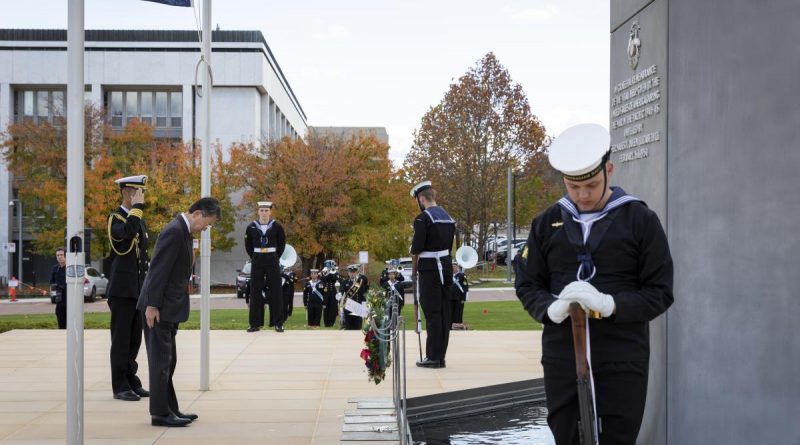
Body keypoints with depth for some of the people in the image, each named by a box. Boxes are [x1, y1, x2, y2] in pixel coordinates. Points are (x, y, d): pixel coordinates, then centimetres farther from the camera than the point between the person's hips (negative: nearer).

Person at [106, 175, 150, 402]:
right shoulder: (115, 218, -7)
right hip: (122, 289, -7)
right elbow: (126, 233, -32)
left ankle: (132, 381, 19)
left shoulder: (140, 220, 16)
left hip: (139, 289, 7)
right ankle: (120, 386, 5)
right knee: (121, 339, -1)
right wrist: (137, 207, -23)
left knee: (135, 338, 11)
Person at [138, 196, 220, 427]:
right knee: (160, 360, -3)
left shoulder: (183, 231, 12)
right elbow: (158, 269, -22)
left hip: (170, 307, 10)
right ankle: (160, 413, 3)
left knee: (168, 361, 15)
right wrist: (152, 305, -23)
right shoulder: (174, 231, -18)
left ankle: (170, 409, 23)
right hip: (159, 308, -10)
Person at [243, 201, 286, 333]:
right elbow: (248, 245, 12)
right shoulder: (251, 227, 2)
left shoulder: (277, 226, -2)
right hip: (257, 261, 1)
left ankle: (278, 323, 4)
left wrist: (276, 258, 4)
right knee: (255, 291, 3)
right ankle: (255, 323, 9)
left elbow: (282, 244, 7)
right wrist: (253, 258, 6)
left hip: (273, 260, -1)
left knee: (275, 291, -1)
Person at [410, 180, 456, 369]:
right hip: (446, 265, 8)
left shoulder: (423, 218, -12)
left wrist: (414, 269, 0)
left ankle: (433, 357, -3)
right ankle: (440, 356, 14)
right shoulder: (448, 218, 12)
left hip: (430, 268, -8)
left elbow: (416, 247, -13)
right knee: (444, 311, 9)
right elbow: (449, 244, 14)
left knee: (432, 312, -5)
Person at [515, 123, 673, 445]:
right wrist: (551, 309, -12)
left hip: (622, 363, -2)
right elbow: (527, 286, 10)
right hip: (562, 361, 3)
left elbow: (660, 292, -3)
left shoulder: (641, 220, 0)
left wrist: (609, 305, -20)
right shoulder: (547, 223, 9)